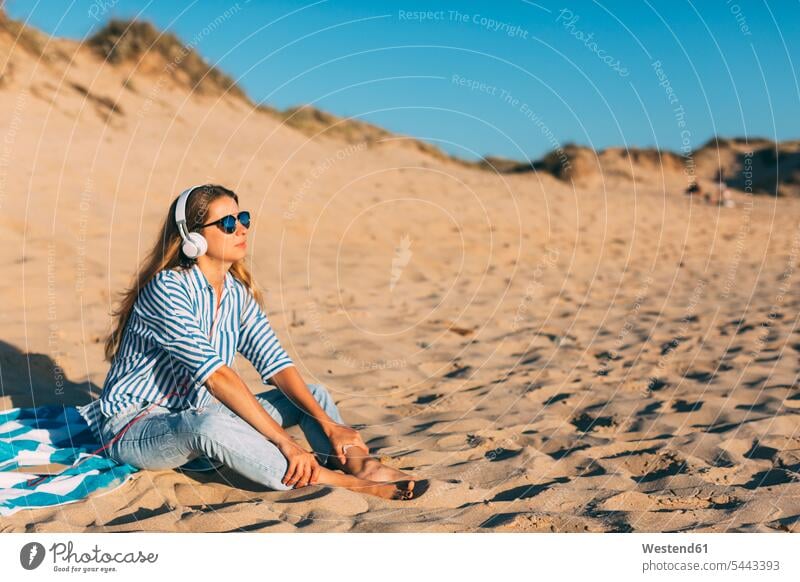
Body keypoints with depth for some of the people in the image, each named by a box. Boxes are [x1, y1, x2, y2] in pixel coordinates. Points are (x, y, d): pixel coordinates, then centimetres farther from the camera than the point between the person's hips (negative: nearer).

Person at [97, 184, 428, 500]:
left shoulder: (239, 293, 3)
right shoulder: (166, 289, -21)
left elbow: (276, 364, -4)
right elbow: (216, 375, -31)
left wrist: (328, 424, -17)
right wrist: (283, 440, -35)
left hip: (197, 418, 8)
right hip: (133, 428, -8)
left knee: (313, 394, -2)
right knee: (208, 424, -41)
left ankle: (362, 465, -30)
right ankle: (335, 481, -40)